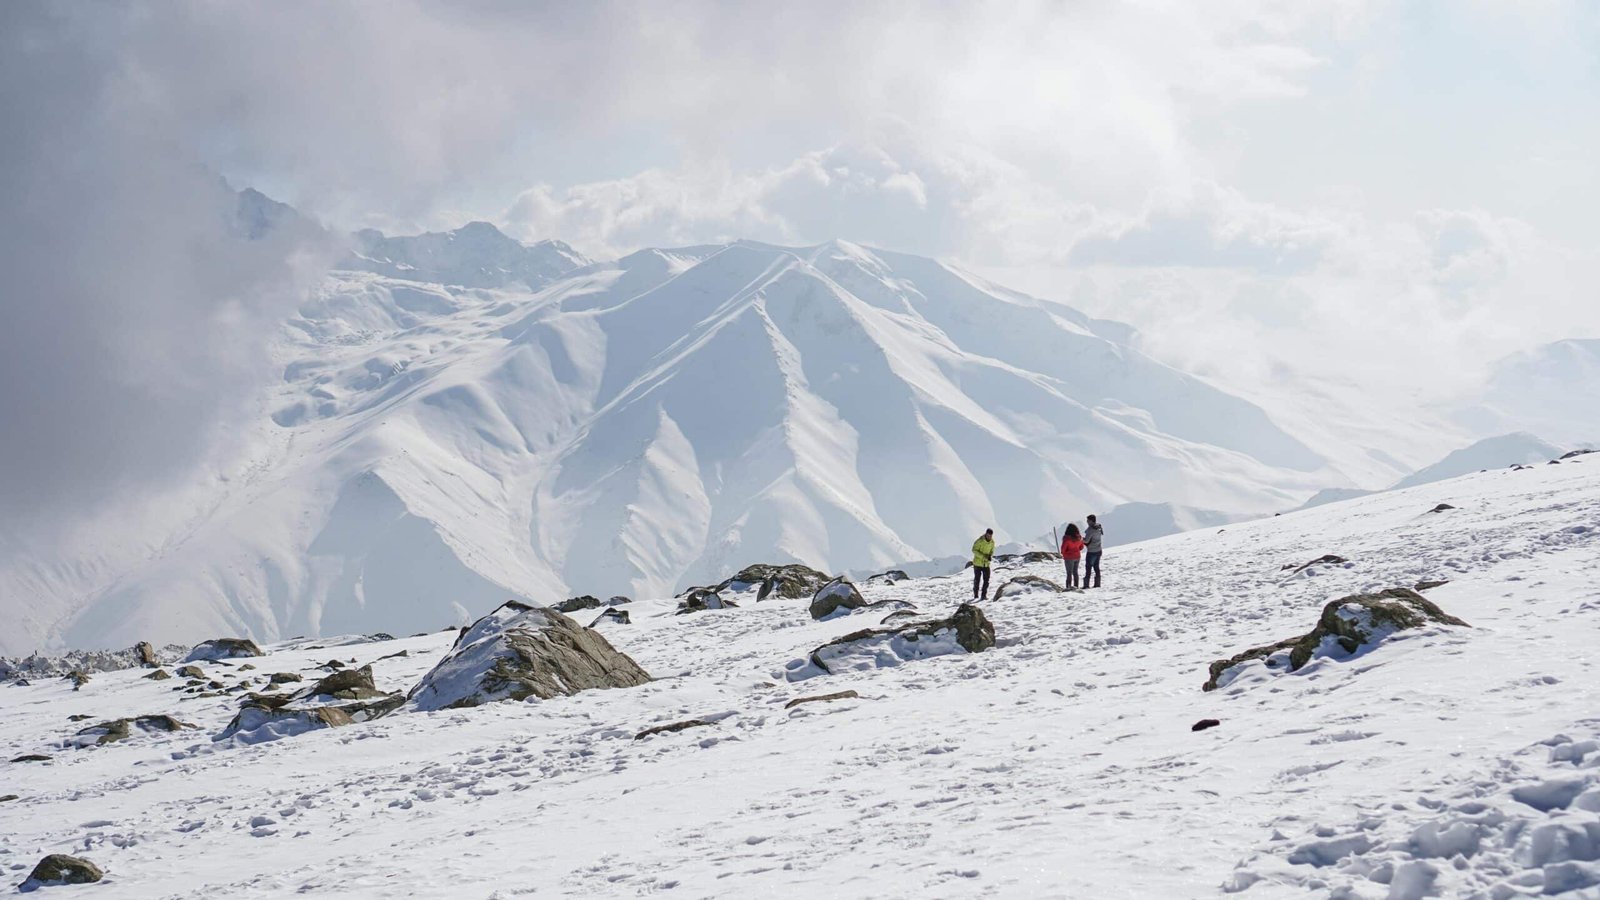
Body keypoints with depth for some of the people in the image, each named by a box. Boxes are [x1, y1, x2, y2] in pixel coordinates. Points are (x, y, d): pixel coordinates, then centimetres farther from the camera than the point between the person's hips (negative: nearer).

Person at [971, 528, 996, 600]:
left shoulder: (992, 542, -1)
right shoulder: (980, 541, -17)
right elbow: (974, 550, -15)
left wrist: (990, 556, -12)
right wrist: (982, 556, -26)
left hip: (986, 564, 4)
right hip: (978, 563, -4)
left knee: (986, 580, -3)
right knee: (977, 579, 7)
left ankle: (984, 595, 2)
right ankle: (975, 595, 22)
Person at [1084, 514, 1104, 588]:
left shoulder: (1091, 529, -23)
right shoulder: (1099, 527, 3)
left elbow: (1086, 540, -23)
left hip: (1091, 551, -8)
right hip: (1099, 550, 8)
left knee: (1088, 567, 0)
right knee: (1096, 567, 16)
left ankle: (1086, 584, 0)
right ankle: (1097, 583, 19)